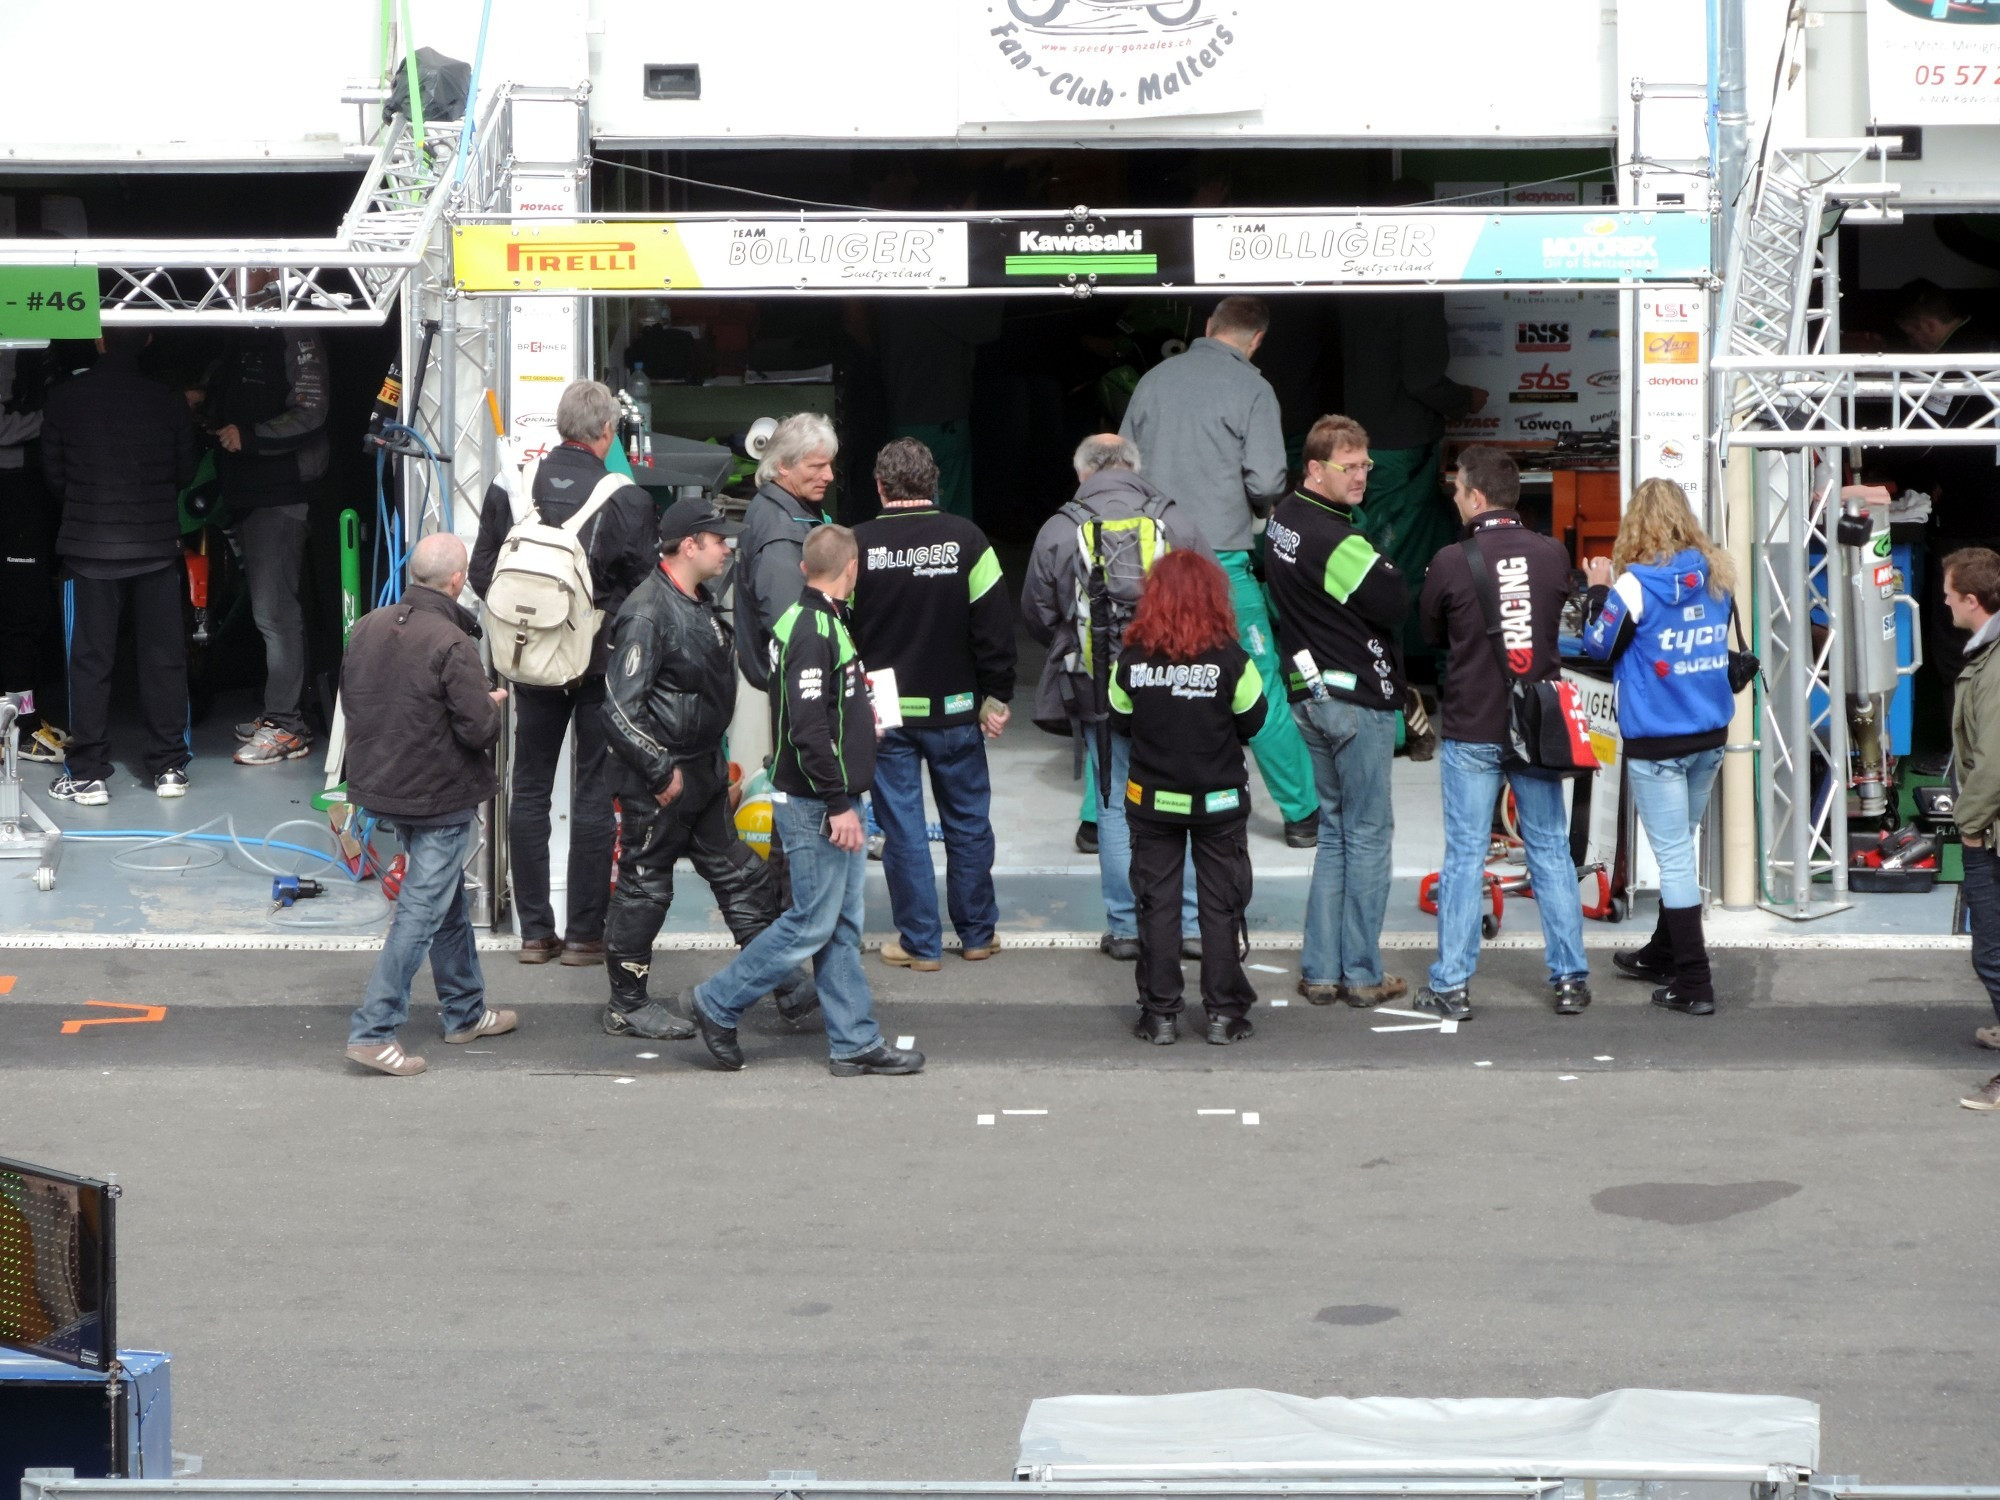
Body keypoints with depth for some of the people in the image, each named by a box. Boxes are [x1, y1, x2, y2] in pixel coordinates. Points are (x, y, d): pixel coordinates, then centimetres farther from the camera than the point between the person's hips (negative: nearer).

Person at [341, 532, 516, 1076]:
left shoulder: (368, 627, 0)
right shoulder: (452, 645, -23)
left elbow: (349, 699, 11)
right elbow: (479, 729, -23)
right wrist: (492, 703, -1)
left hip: (380, 784, 8)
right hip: (440, 796, -8)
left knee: (448, 901, 22)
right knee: (421, 913, -2)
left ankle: (466, 1011, 33)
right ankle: (373, 1030, -5)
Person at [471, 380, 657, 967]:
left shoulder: (510, 487, -5)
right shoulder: (626, 501, -15)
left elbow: (482, 576, 1)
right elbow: (647, 590, -10)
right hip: (602, 662, -3)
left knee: (529, 791, 12)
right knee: (594, 795, 5)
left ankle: (535, 931, 15)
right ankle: (584, 934, 8)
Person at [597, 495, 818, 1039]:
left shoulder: (701, 604, 10)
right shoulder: (648, 613, -22)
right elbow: (619, 708, -26)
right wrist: (660, 771, -21)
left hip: (703, 770, 10)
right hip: (658, 781, -10)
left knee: (741, 875, 13)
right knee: (645, 889, 2)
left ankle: (784, 984, 20)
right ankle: (627, 1005, 13)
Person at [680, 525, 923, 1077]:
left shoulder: (827, 622, 12)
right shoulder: (811, 631, -20)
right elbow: (808, 730, -24)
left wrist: (862, 718, 35)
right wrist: (839, 804, -22)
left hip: (836, 801, 10)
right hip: (815, 805, -10)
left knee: (843, 926, 10)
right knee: (812, 924, -4)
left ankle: (855, 1042, 13)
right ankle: (717, 1003, 7)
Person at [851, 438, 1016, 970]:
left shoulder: (858, 544, -8)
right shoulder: (967, 539, -7)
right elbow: (994, 624, -5)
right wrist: (997, 696, 3)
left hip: (883, 711, -1)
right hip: (954, 708, 1)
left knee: (902, 826, 6)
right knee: (968, 821, 14)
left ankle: (920, 942, 9)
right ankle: (976, 933, 22)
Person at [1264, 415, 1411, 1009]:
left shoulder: (1283, 520, 7)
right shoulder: (1337, 540, -21)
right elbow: (1395, 602, -19)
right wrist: (1388, 572, 0)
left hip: (1309, 692, 9)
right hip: (1358, 698, -9)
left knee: (1335, 830, 15)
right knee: (1368, 835, 0)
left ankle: (1320, 970, 15)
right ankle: (1362, 975, 5)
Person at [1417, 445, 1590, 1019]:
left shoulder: (1451, 562, -14)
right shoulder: (1553, 555, -4)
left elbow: (1430, 633, 2)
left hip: (1471, 730, -3)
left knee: (1464, 857, 3)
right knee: (1551, 851, 11)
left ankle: (1452, 986, 5)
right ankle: (1570, 978, 12)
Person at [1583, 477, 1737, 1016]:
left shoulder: (1636, 584, -15)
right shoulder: (1717, 577, 1)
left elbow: (1599, 648, -4)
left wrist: (1599, 591, 10)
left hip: (1657, 742, -6)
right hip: (1709, 735, 6)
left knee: (1673, 856, -3)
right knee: (1680, 847, 20)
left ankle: (1694, 983, -4)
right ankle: (1664, 955, 35)